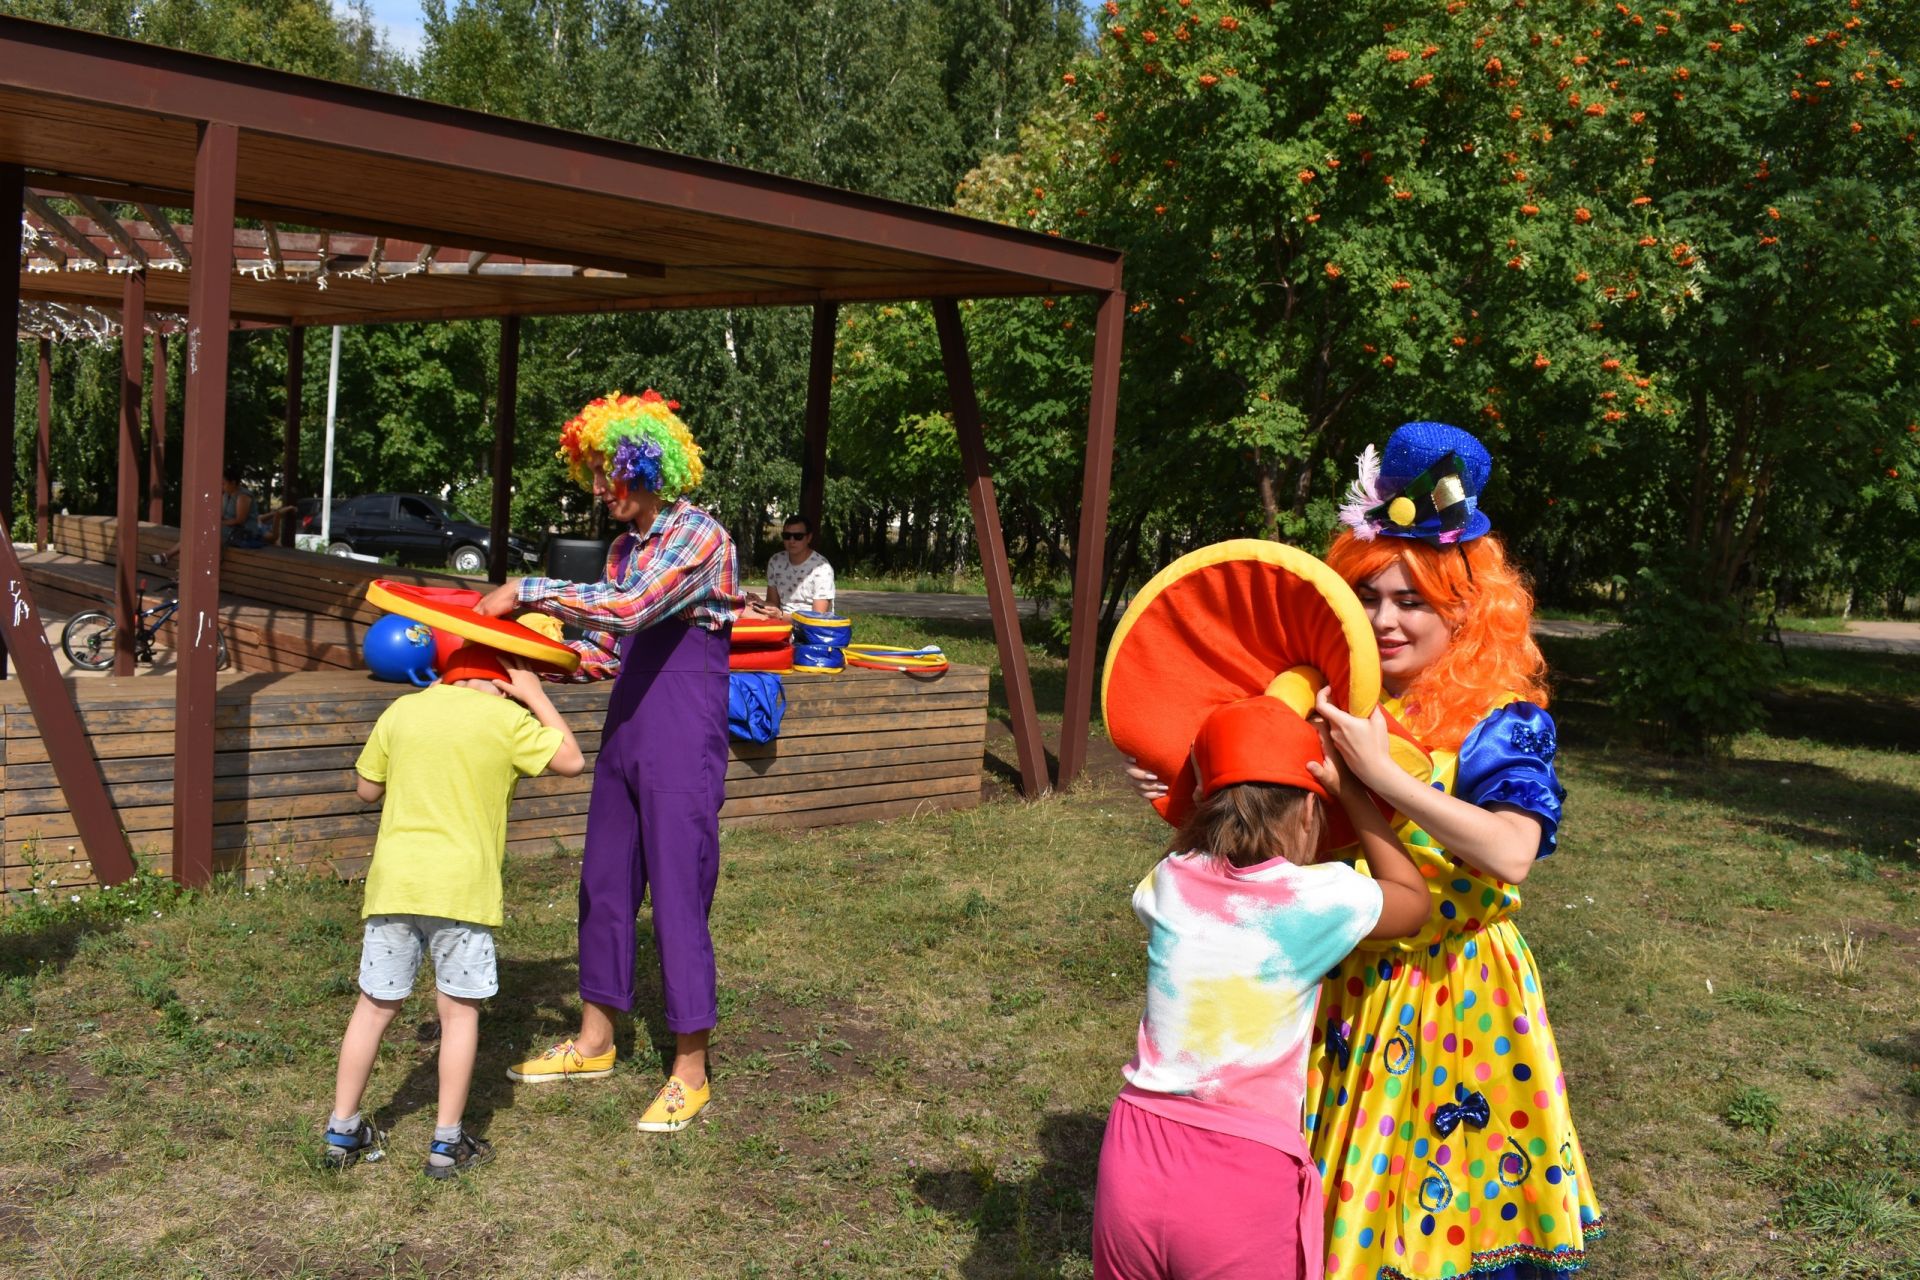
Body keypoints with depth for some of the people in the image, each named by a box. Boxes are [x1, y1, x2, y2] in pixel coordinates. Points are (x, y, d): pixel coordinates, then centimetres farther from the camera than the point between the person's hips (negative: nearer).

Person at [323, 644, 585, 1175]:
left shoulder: (402, 711, 11)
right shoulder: (507, 718, -1)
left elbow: (367, 789, 20)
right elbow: (572, 760, 10)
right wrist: (536, 697, 16)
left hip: (393, 880, 4)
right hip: (462, 886, -3)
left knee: (375, 1004, 14)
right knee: (460, 1010, 7)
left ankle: (342, 1131, 23)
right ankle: (447, 1142, 12)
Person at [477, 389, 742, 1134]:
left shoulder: (699, 536, -14)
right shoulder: (628, 546, 12)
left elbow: (627, 609, -28)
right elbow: (604, 650, 13)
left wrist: (529, 591, -20)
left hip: (683, 745, -8)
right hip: (627, 734, 8)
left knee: (678, 899, -2)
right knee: (605, 886, 15)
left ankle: (690, 1074, 11)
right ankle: (594, 1043, 31)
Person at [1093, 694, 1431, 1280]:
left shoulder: (1170, 885, 1)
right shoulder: (1323, 898, -9)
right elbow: (1414, 899, 14)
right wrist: (1350, 789, 14)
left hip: (1136, 1159, 3)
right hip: (1246, 1177, -3)